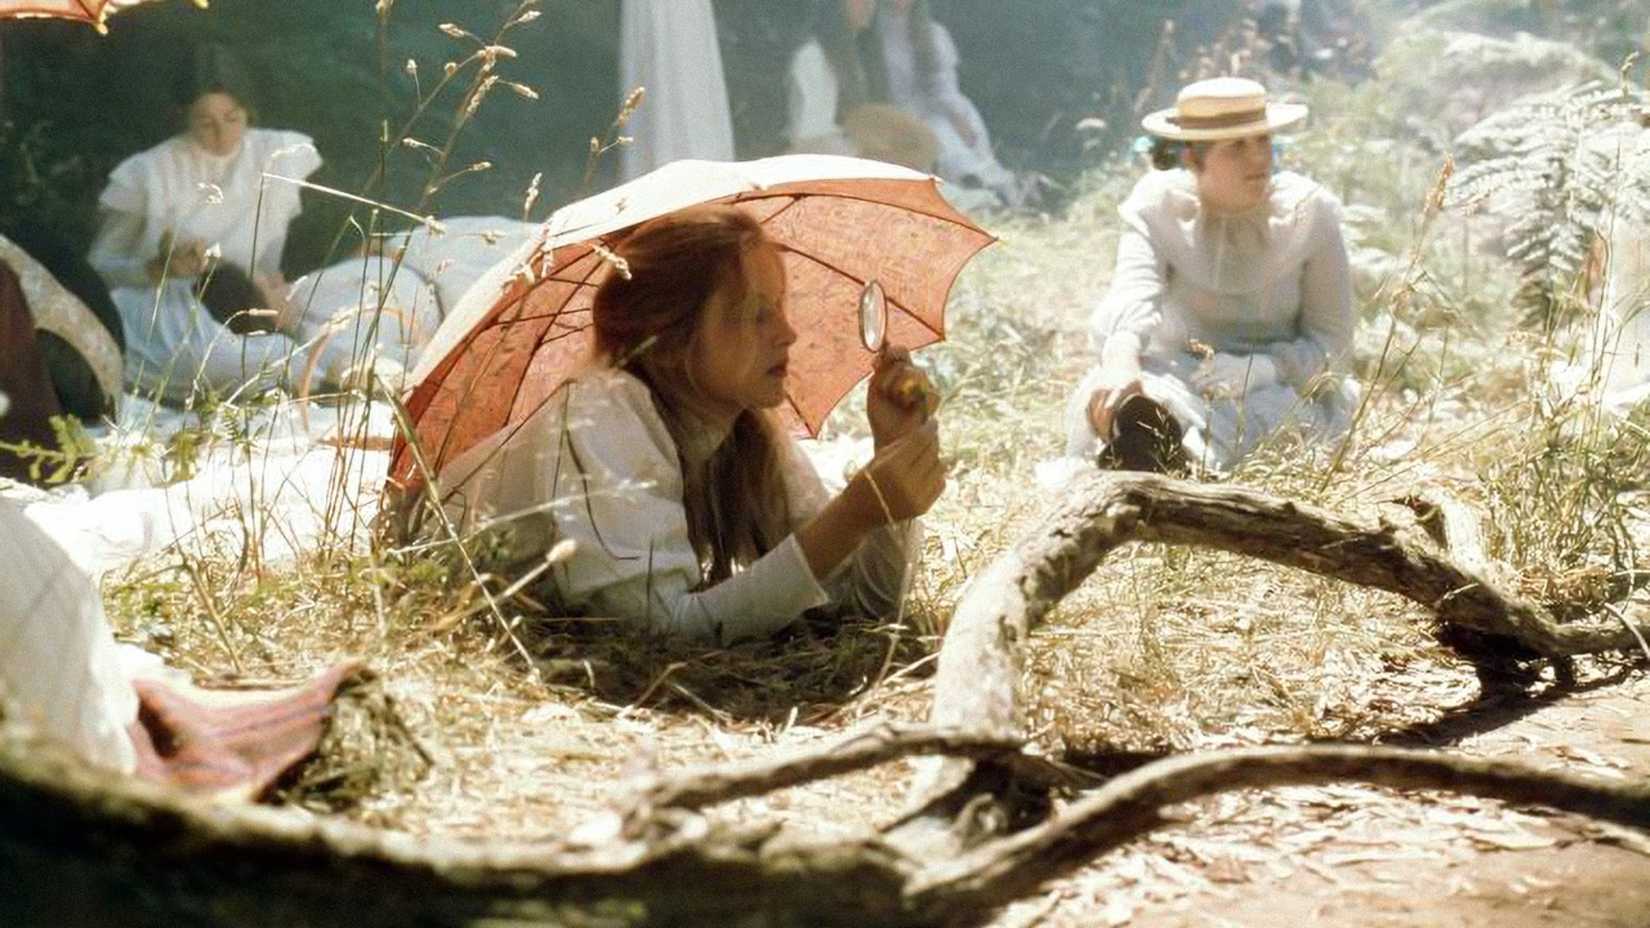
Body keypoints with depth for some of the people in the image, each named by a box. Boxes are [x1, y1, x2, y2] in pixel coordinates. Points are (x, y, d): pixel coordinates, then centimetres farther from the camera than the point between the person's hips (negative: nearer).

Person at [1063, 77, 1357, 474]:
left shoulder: (1309, 210, -5)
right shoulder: (1156, 204, -5)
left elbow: (1330, 345, -5)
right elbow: (1131, 295, -26)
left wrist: (1253, 370, -26)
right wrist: (1121, 362, -49)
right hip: (1176, 379, 1)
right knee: (1104, 395, -33)